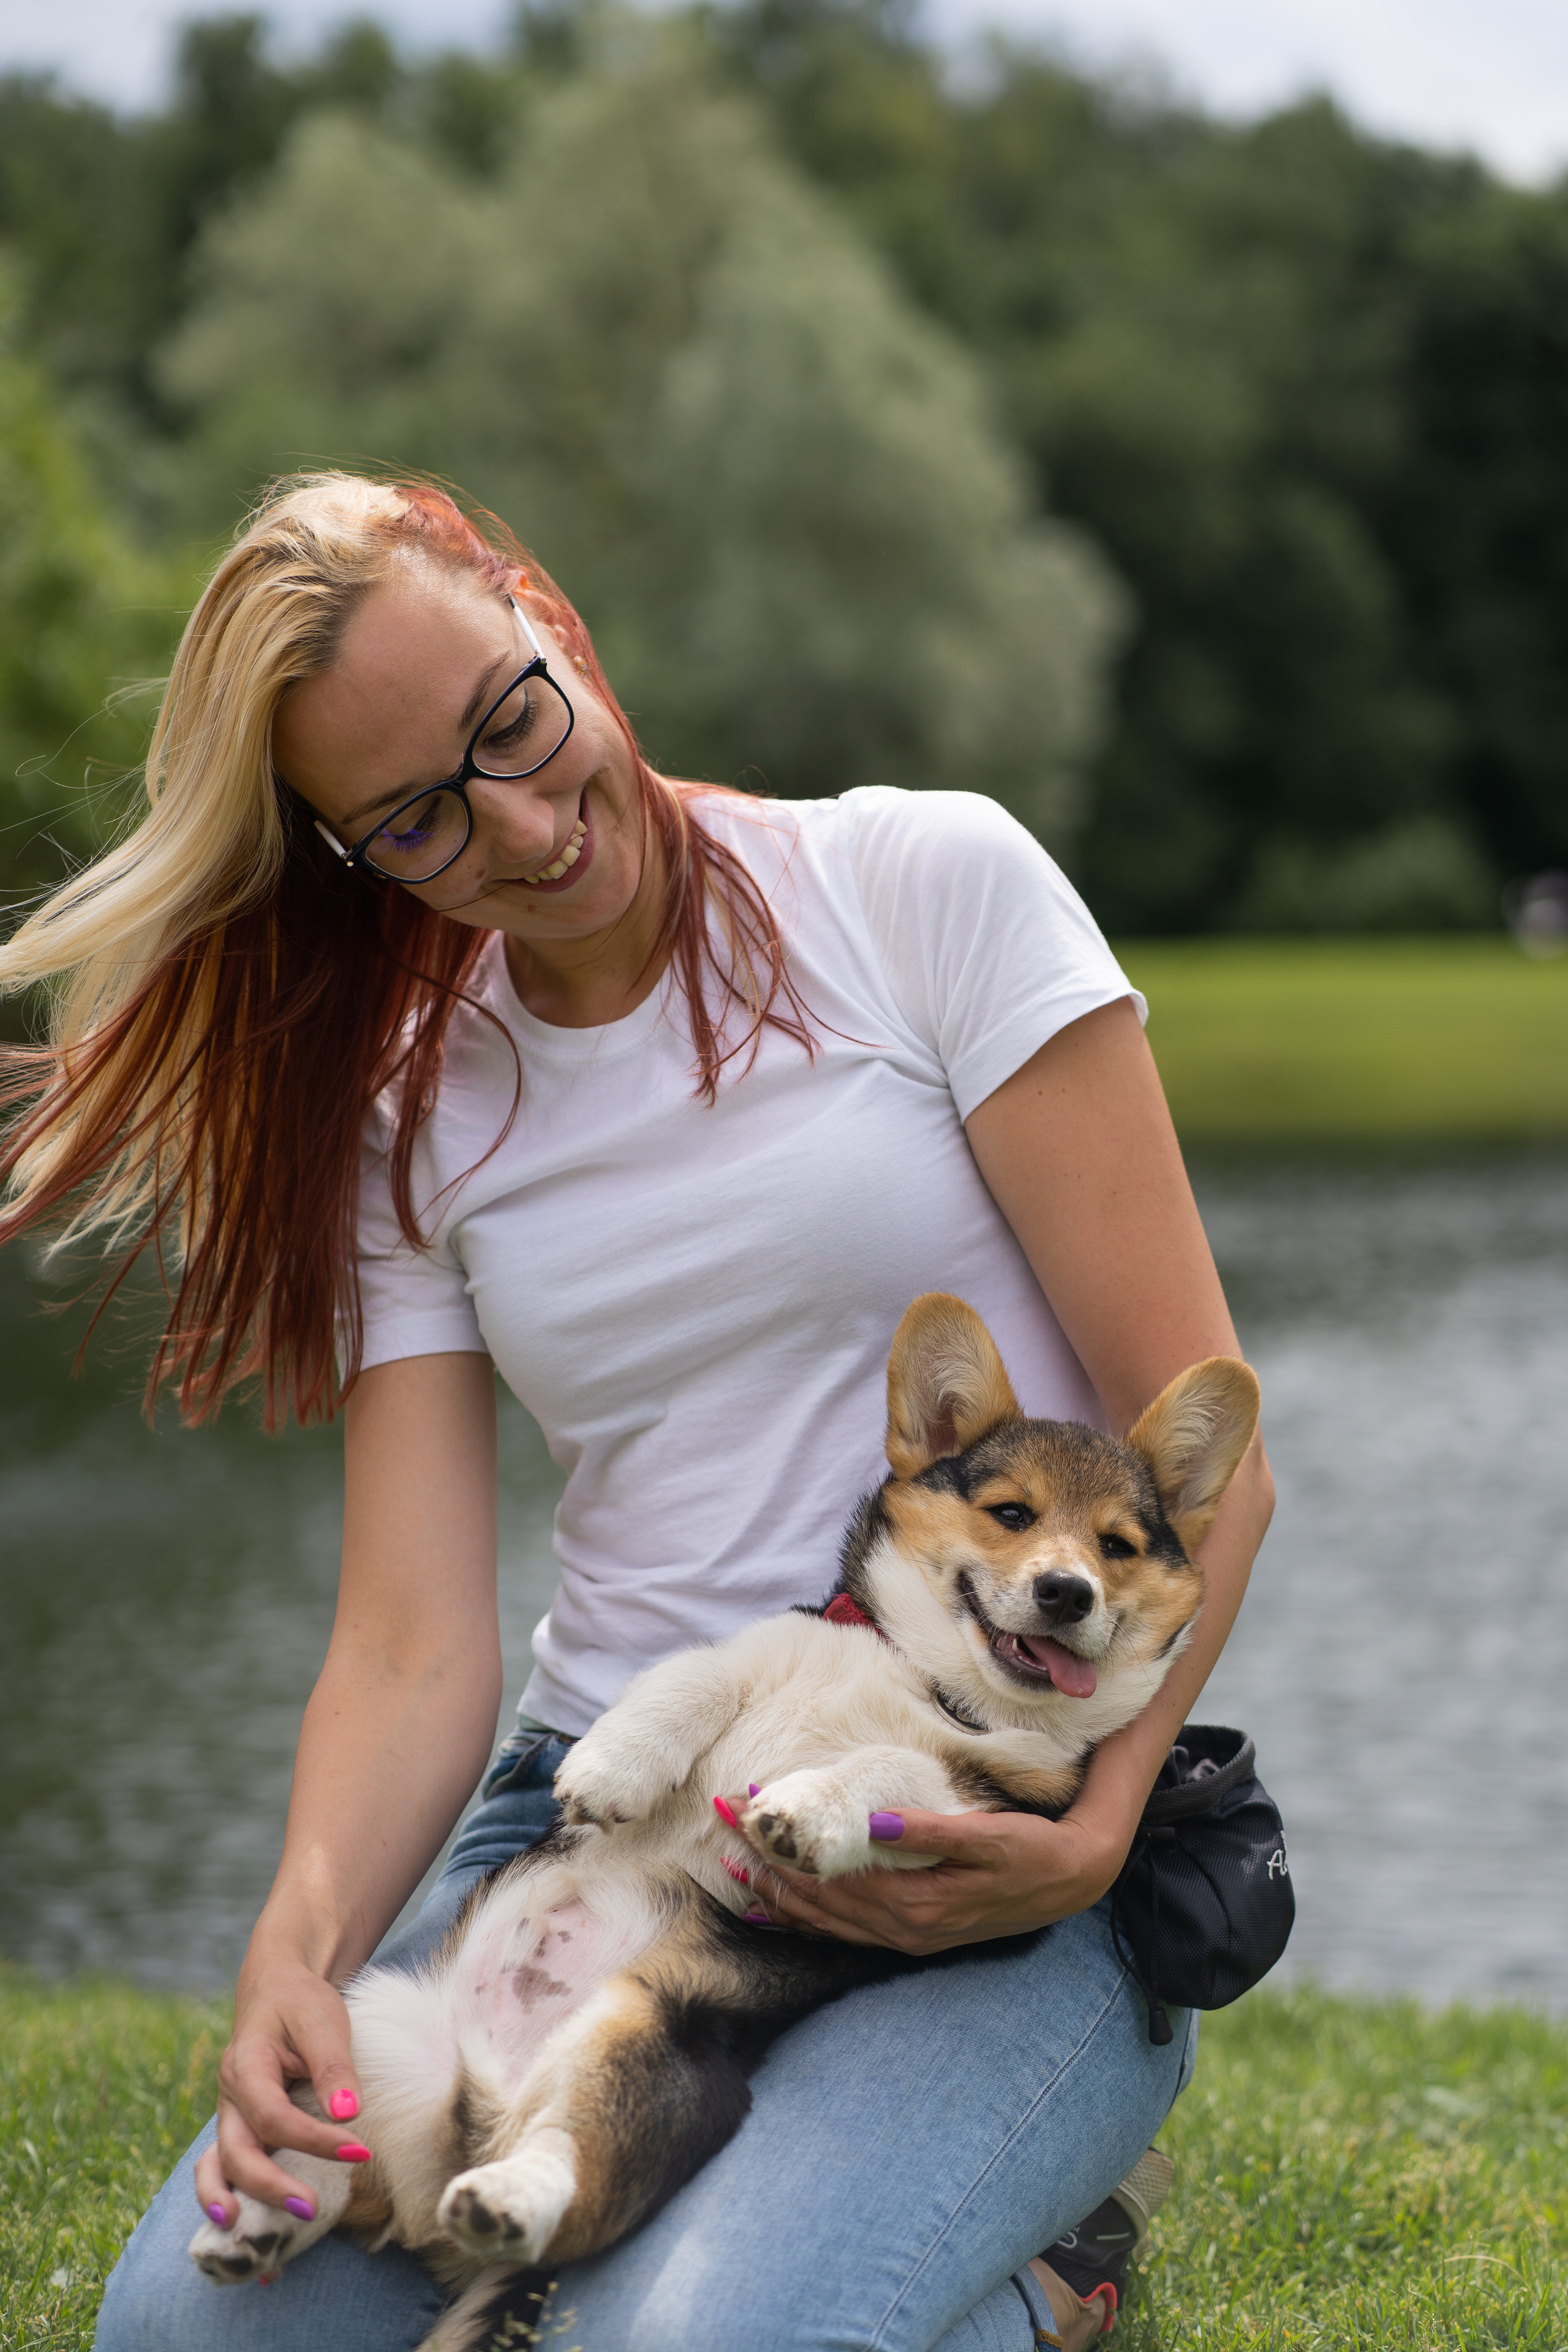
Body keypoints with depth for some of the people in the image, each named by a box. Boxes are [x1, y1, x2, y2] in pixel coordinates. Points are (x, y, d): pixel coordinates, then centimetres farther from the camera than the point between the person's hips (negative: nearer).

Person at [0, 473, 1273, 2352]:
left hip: (997, 1853, -4)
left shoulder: (929, 885, -2)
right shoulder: (405, 1120, 10)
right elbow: (416, 1641, -1)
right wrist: (303, 1937, -21)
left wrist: (1089, 1835, -19)